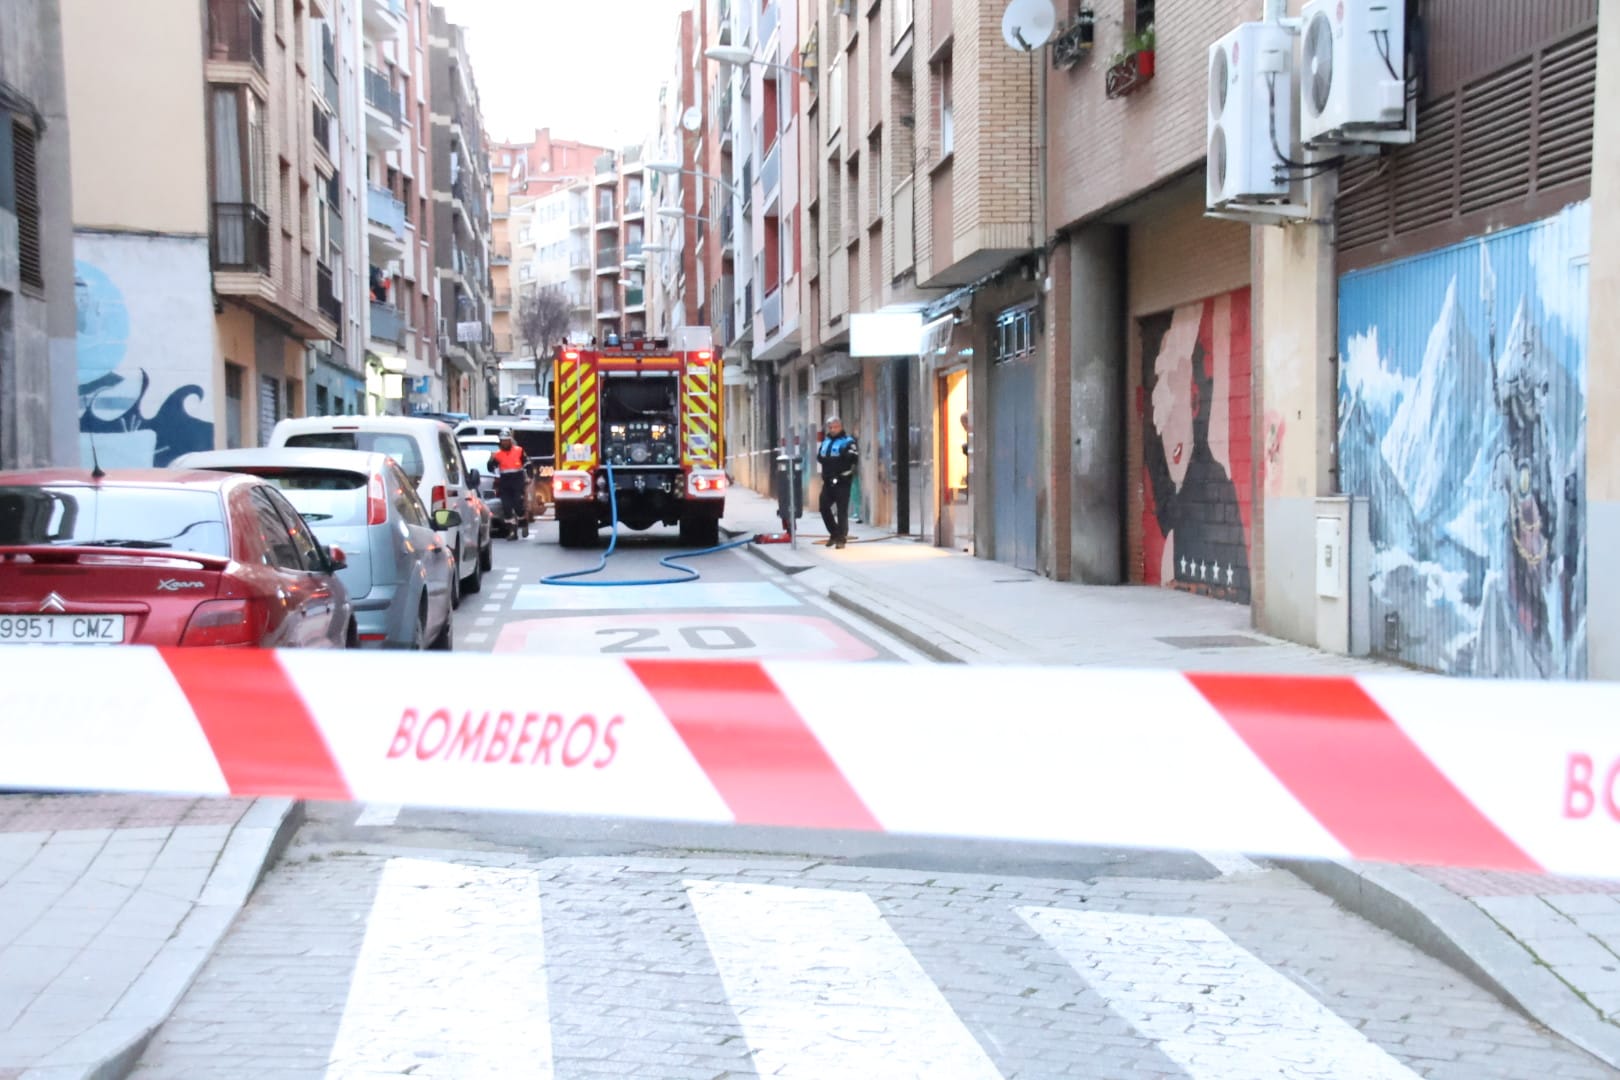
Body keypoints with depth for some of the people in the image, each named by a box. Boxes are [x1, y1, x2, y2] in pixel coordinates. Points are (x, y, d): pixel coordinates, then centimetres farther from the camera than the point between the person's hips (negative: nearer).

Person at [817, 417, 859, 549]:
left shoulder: (848, 441, -5)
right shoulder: (825, 441, 16)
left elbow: (853, 458, -18)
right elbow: (819, 457, 21)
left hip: (842, 480, -7)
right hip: (828, 480, 7)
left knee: (842, 510, -5)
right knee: (824, 507, 10)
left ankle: (841, 537, 3)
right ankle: (834, 533, 26)